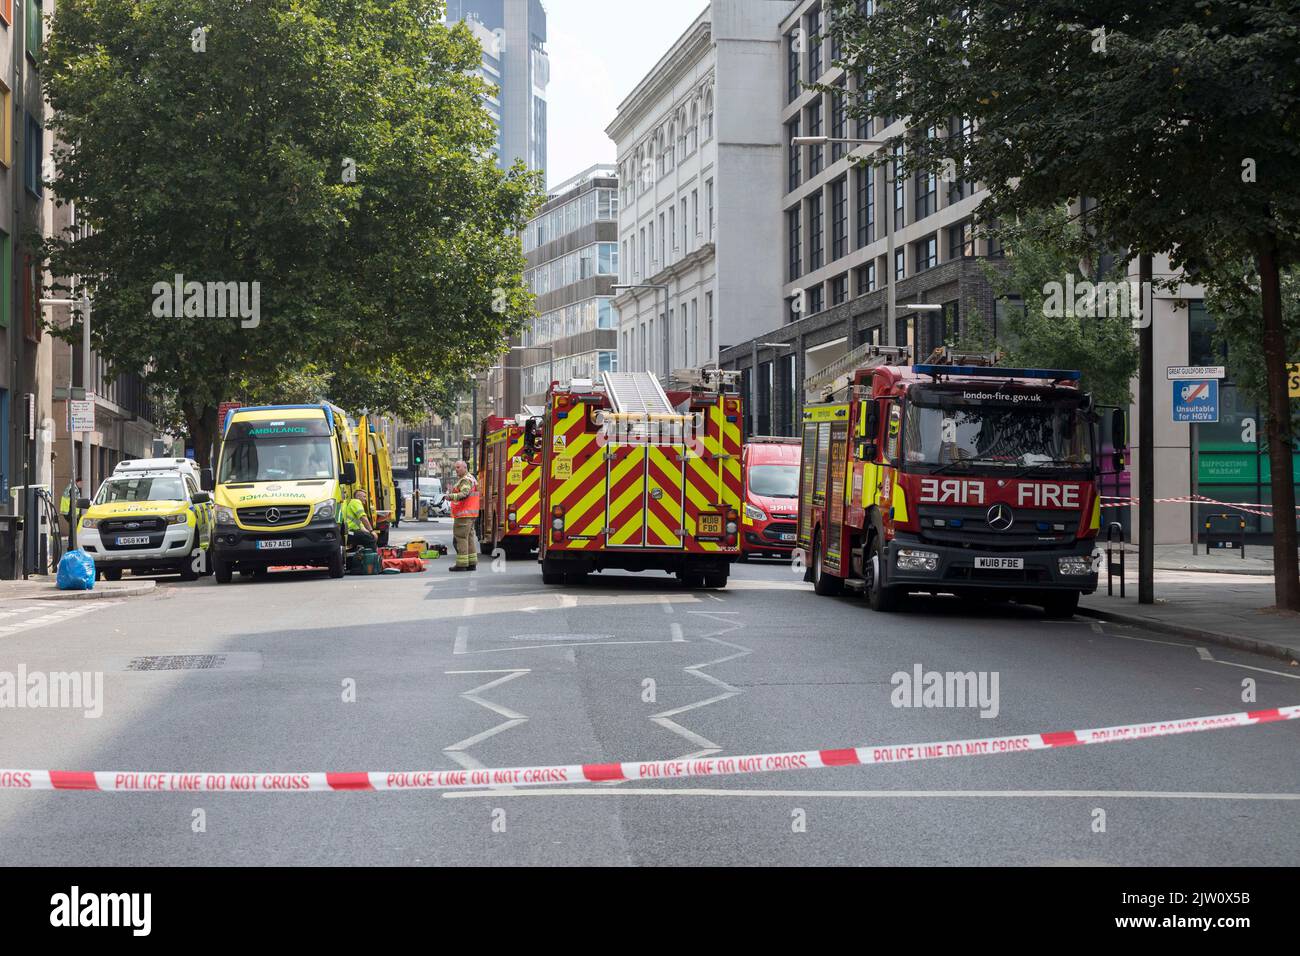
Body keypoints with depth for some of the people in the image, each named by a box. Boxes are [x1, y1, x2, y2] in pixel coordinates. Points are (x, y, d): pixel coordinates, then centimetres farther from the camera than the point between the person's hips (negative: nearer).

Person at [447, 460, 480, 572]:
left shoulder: (466, 480, -13)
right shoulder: (470, 478, 21)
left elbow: (464, 494, -29)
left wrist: (452, 496, -41)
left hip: (464, 514, -11)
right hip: (470, 514, 11)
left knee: (460, 538, -9)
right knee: (469, 538, 13)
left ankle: (461, 564, -12)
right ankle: (472, 563, 15)